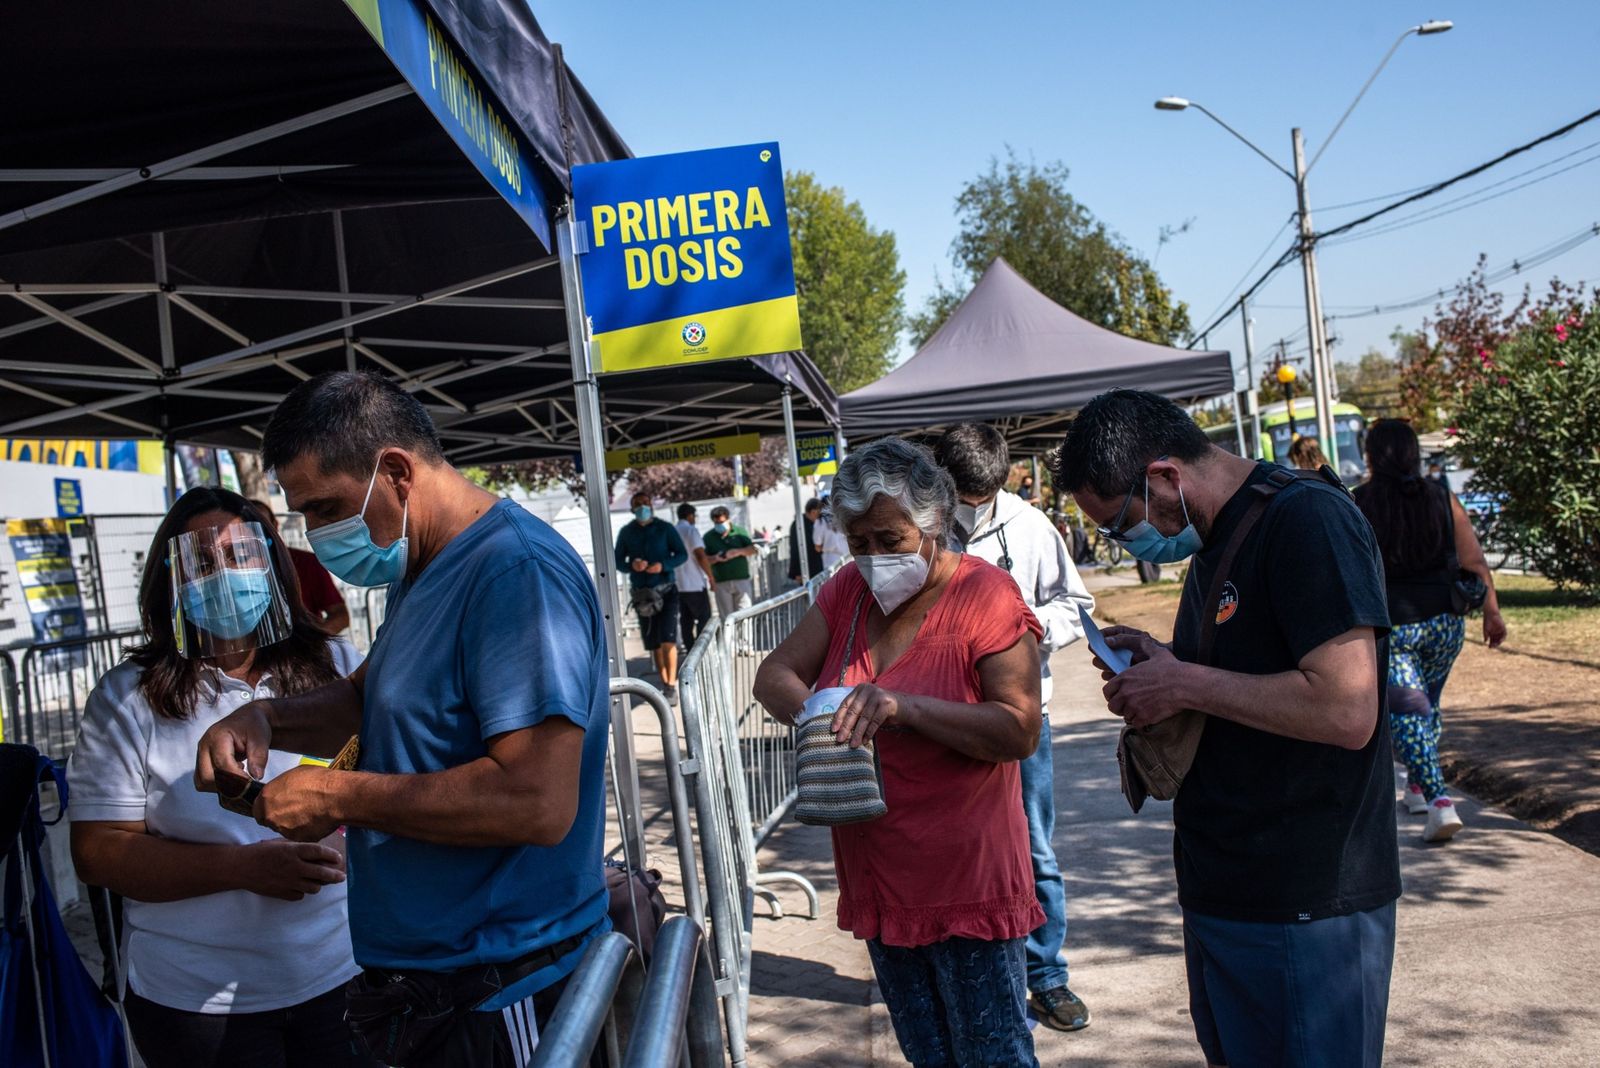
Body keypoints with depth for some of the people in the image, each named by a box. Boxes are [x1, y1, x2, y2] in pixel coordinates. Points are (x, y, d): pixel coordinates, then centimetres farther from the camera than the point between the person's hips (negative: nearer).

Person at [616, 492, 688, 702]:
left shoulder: (665, 529, 0)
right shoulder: (626, 533, 5)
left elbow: (682, 554, 0)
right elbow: (618, 561, 7)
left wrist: (663, 565, -17)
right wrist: (631, 565, -15)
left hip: (666, 590, -2)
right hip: (642, 593, 2)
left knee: (668, 639, -12)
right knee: (653, 643, 8)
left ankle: (672, 686, -10)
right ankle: (665, 683, 20)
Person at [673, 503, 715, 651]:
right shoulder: (691, 530, -9)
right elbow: (700, 556, -18)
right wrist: (711, 577, -11)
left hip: (679, 586, 7)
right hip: (696, 584, -7)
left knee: (686, 622, 9)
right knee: (704, 619, -1)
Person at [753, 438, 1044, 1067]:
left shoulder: (985, 594, -14)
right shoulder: (849, 591, 4)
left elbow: (1020, 731, -21)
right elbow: (774, 675, 4)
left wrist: (905, 707, -31)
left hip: (964, 880, -6)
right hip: (877, 874, 6)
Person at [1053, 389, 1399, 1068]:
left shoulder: (1308, 520, -19)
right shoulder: (1215, 541, 12)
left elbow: (1346, 710, -27)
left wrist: (1182, 683, -19)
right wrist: (1159, 662, 4)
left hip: (1307, 908, -9)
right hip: (1219, 888, 9)